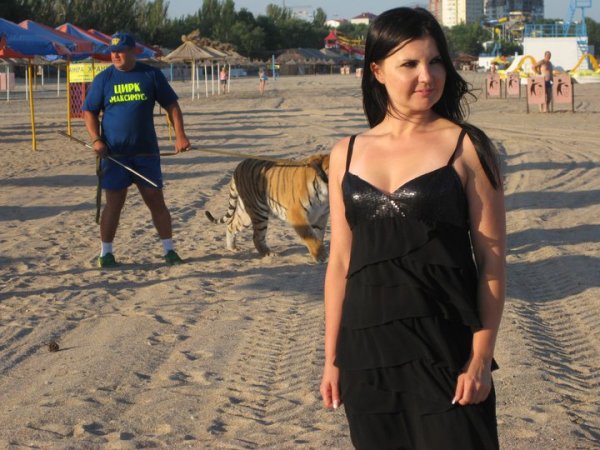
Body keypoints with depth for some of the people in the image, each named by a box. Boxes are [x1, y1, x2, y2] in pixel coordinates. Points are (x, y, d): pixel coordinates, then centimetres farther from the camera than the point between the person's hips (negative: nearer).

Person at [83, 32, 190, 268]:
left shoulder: (151, 75, 2)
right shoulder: (104, 79, 3)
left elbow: (171, 105, 5)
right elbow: (89, 111, 6)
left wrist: (180, 135, -6)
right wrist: (96, 139, -9)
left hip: (146, 151, 1)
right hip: (114, 152, 0)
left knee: (156, 200, 4)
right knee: (114, 204, 2)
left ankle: (169, 249, 15)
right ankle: (106, 253, 12)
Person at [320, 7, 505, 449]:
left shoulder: (467, 147, -3)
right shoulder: (347, 154, 7)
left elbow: (491, 260, -4)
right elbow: (340, 262, 10)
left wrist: (481, 356, -10)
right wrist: (332, 359, 9)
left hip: (445, 347, -3)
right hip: (368, 347, 3)